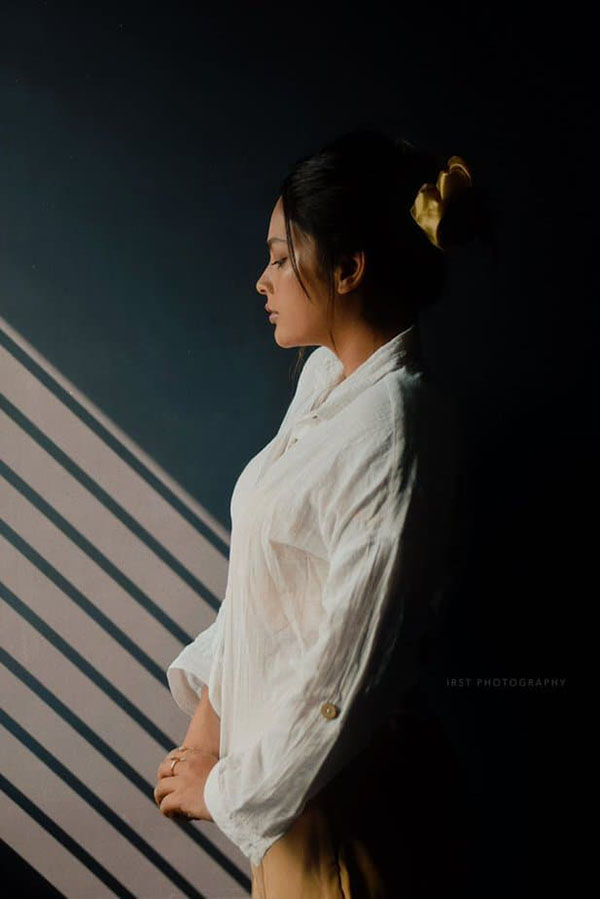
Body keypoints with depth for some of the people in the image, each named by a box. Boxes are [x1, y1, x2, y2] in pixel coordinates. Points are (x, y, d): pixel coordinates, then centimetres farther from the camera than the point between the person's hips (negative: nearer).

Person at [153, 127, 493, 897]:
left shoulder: (395, 435, -26)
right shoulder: (325, 376, 1)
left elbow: (350, 674, -23)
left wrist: (227, 791, -12)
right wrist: (209, 712, 5)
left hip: (337, 785, -8)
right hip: (287, 761, 8)